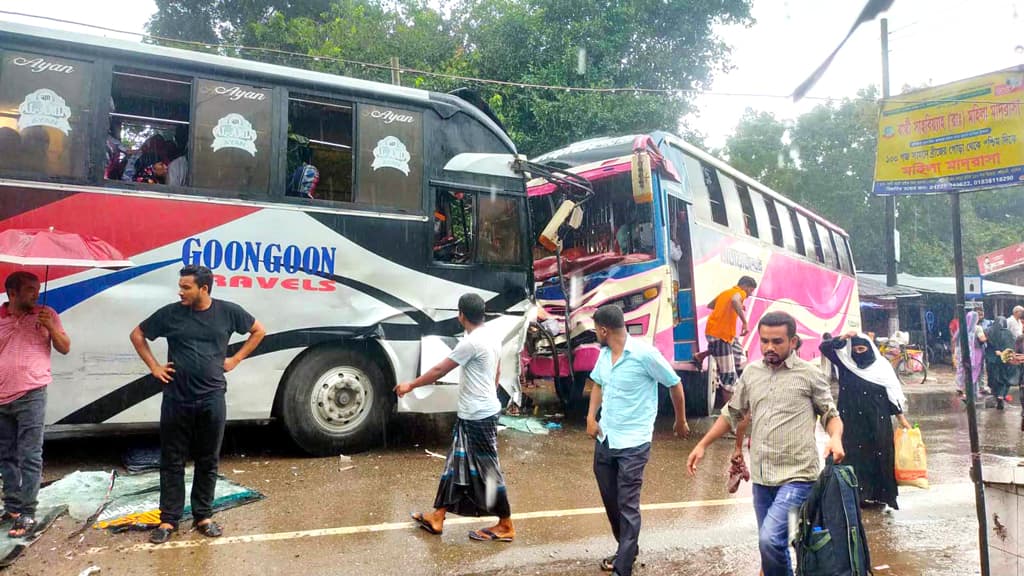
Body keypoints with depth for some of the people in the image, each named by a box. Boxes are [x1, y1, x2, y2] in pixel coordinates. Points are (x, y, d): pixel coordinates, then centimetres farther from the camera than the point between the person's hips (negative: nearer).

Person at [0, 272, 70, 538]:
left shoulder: (46, 314, 1)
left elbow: (65, 348, 3)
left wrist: (51, 328, -14)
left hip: (31, 396, -3)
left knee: (29, 457, -5)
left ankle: (27, 514, -2)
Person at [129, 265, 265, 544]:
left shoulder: (228, 311, -2)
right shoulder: (170, 313, -3)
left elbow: (258, 331, 11)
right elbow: (137, 335, 11)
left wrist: (235, 359, 4)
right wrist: (154, 367, 2)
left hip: (212, 399, 0)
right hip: (176, 399, 0)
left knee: (208, 461, 10)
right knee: (172, 461, 7)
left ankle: (203, 516, 23)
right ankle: (168, 519, 19)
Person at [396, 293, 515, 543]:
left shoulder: (471, 342, -21)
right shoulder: (493, 337, 7)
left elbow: (439, 370, -15)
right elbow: (497, 372, 17)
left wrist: (411, 385, -3)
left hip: (477, 416, -10)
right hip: (480, 411, 10)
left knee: (487, 470, 1)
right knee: (455, 463, 15)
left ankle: (505, 526, 12)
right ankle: (437, 517, 24)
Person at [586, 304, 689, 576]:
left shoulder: (644, 354, -18)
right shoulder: (604, 354, 3)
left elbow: (675, 385, -6)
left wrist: (680, 422, 6)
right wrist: (591, 417, 4)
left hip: (633, 443, -7)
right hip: (605, 439, 7)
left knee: (627, 505, -5)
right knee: (610, 500, 17)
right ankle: (626, 549, 38)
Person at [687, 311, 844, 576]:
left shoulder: (810, 374, -4)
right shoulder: (751, 372, 8)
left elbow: (831, 414, 3)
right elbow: (731, 414, 17)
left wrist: (835, 438, -19)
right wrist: (702, 445, 12)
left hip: (797, 476, -5)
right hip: (761, 477, 5)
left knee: (770, 539, -19)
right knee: (770, 545, 14)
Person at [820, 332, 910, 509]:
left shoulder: (882, 366, -2)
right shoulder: (846, 364, 2)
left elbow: (893, 393, 0)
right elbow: (824, 347, -2)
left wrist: (901, 418, -3)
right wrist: (842, 339, -15)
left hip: (877, 421, -1)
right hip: (854, 421, 1)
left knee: (879, 454, 3)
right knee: (856, 455, 1)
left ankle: (881, 493, 13)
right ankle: (861, 493, 7)